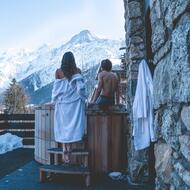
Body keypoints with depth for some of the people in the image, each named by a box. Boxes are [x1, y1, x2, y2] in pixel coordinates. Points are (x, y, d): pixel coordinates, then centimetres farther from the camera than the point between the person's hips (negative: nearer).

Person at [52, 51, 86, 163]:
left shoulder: (58, 72, 0)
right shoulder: (77, 71, -2)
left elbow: (56, 88, 2)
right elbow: (80, 87, -5)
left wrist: (55, 100, 13)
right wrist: (82, 99, 6)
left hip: (62, 102, 1)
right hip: (75, 102, -1)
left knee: (63, 126, 5)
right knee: (74, 125, 7)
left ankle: (66, 152, 4)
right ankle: (69, 146, 6)